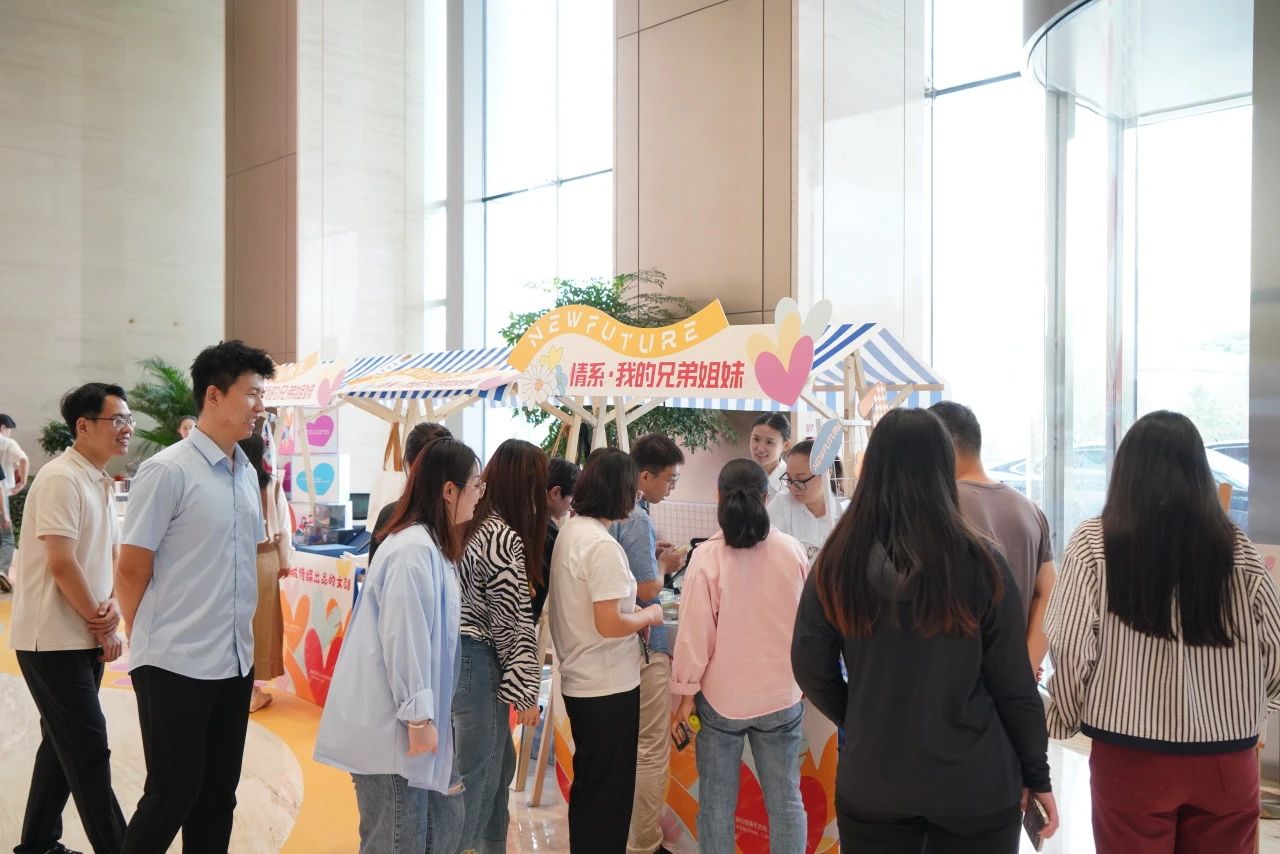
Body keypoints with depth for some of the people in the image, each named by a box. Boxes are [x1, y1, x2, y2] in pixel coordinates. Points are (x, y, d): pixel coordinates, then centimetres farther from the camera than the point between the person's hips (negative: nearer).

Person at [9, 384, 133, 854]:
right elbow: (62, 565, -22)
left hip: (83, 638, 9)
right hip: (53, 639, -9)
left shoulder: (102, 483, 10)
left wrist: (113, 605, -5)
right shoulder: (61, 478, -17)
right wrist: (102, 626, -13)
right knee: (89, 751, -4)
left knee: (64, 745, 17)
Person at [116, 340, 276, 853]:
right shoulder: (166, 471, -13)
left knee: (218, 794, 14)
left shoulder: (248, 474, 8)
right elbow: (131, 571, -9)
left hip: (234, 663, 6)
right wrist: (152, 644, 1)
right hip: (176, 666, -6)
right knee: (173, 793, 5)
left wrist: (239, 637, 13)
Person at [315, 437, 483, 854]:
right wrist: (419, 716, -19)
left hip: (409, 717, 10)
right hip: (390, 725, -10)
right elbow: (403, 642, -23)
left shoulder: (431, 545, 11)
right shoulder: (413, 550, -21)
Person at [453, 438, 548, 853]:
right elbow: (513, 623, -17)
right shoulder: (505, 538, -19)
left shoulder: (470, 523, 7)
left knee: (499, 762, 20)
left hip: (456, 653, 9)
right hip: (476, 663, -9)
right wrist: (526, 690, -10)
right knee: (475, 774, 4)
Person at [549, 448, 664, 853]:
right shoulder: (603, 545, -22)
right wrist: (649, 615, -9)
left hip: (578, 682, 9)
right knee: (609, 792, 5)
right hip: (609, 687, -9)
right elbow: (609, 624, -25)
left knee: (588, 785, 22)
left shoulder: (569, 532, 6)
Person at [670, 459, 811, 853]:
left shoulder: (706, 556, -15)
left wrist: (686, 693, -1)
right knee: (786, 800, 13)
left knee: (716, 802, 11)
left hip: (721, 696, -2)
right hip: (782, 694, 2)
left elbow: (694, 633, -12)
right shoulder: (793, 550, -6)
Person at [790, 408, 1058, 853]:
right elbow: (1013, 682, -7)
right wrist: (1037, 775, 6)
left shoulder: (837, 561, -9)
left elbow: (811, 670, -2)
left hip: (869, 783, 1)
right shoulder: (978, 561, -14)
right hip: (974, 785, -1)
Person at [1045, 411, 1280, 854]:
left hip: (1132, 756, -2)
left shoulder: (1095, 543, -10)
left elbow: (1070, 648, -12)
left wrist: (1066, 721, 5)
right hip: (1226, 759, 2)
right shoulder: (1237, 549, -4)